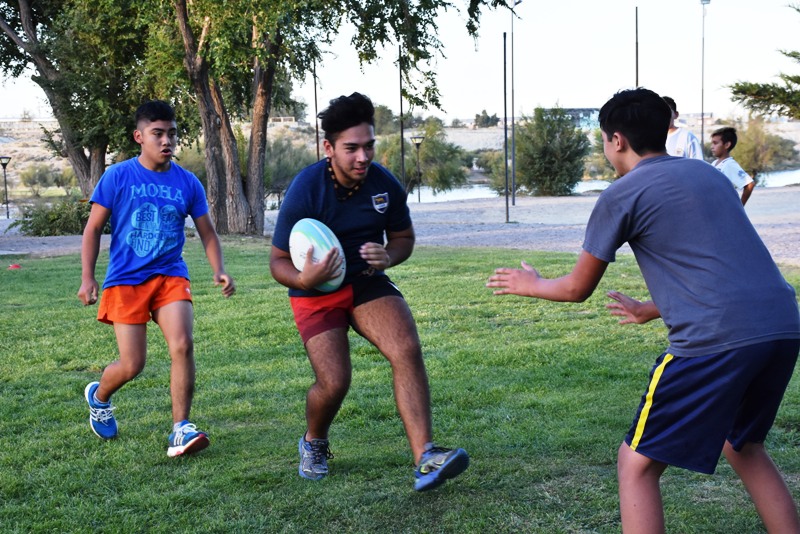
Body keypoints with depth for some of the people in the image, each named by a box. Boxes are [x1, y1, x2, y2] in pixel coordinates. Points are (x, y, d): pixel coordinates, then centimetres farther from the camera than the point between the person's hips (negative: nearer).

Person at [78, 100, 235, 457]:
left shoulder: (188, 183, 3)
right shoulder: (118, 176, -3)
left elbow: (207, 233, 9)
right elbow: (93, 229, 2)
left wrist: (219, 270, -8)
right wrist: (87, 278, -4)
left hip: (170, 276, 2)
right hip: (126, 279, -2)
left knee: (182, 345, -20)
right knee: (132, 365, -3)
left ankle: (181, 429, -9)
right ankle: (98, 396, 33)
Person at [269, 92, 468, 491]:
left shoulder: (385, 184, -9)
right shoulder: (305, 191, -19)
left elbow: (404, 237, 9)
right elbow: (278, 261, -11)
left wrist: (388, 257, -15)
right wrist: (304, 279, -34)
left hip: (368, 282, 3)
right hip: (317, 292, -3)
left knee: (408, 349, -23)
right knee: (334, 383, -15)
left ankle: (425, 459, -26)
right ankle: (314, 443, 21)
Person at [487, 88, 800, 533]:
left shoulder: (622, 195, 2)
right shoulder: (707, 174, 22)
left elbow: (577, 289, 11)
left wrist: (529, 284, 32)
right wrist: (648, 311, 47)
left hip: (718, 339, -7)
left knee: (636, 464, 8)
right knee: (743, 447, 30)